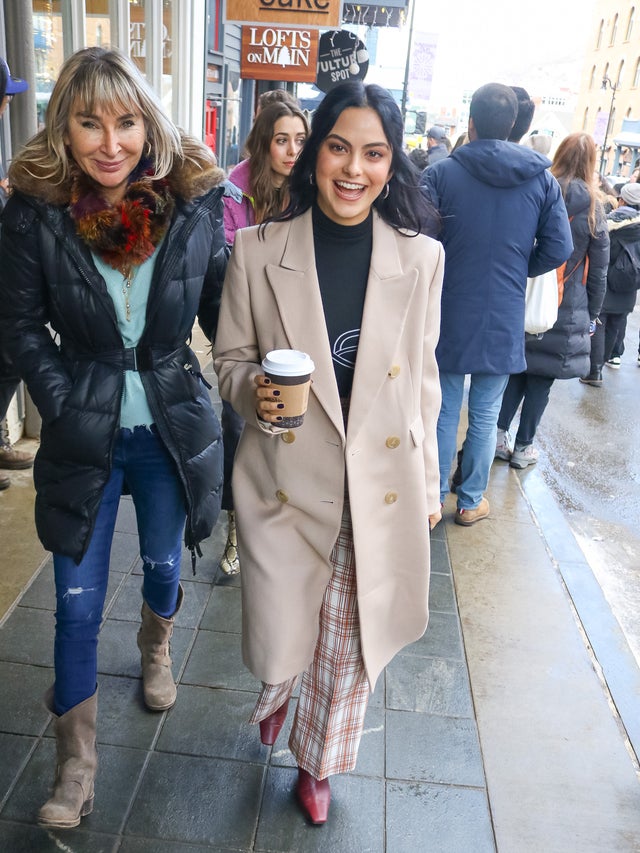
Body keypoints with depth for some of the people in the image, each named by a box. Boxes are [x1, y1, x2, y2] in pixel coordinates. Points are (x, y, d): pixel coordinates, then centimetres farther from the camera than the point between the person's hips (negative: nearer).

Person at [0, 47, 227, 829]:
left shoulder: (194, 204, -9)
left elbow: (223, 311, -1)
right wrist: (64, 406, -7)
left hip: (171, 429, 1)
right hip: (83, 435, 0)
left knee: (163, 563, 21)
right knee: (78, 604, 7)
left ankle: (155, 646, 57)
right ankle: (76, 764, 26)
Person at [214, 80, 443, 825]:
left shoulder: (421, 257, -3)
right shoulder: (258, 250, -7)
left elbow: (423, 381, 4)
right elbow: (230, 358, 3)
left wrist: (428, 484, 9)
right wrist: (255, 391, -20)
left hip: (382, 493, 1)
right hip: (285, 485, -1)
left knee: (350, 648, 16)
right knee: (280, 642, 11)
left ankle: (318, 763, 48)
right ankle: (276, 688, 53)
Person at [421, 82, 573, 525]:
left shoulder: (440, 174, -8)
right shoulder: (543, 179, -1)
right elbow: (558, 249, -3)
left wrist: (441, 273, 6)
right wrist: (516, 269, 13)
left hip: (449, 317, -1)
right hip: (504, 322, 1)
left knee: (444, 412, 11)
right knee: (486, 415, 12)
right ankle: (471, 501, 24)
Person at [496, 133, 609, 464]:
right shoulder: (593, 208, -3)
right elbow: (598, 271, 1)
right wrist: (591, 314, 10)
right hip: (566, 312, -1)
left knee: (516, 368, 15)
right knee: (541, 377, 7)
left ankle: (500, 434, 14)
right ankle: (523, 447, 15)